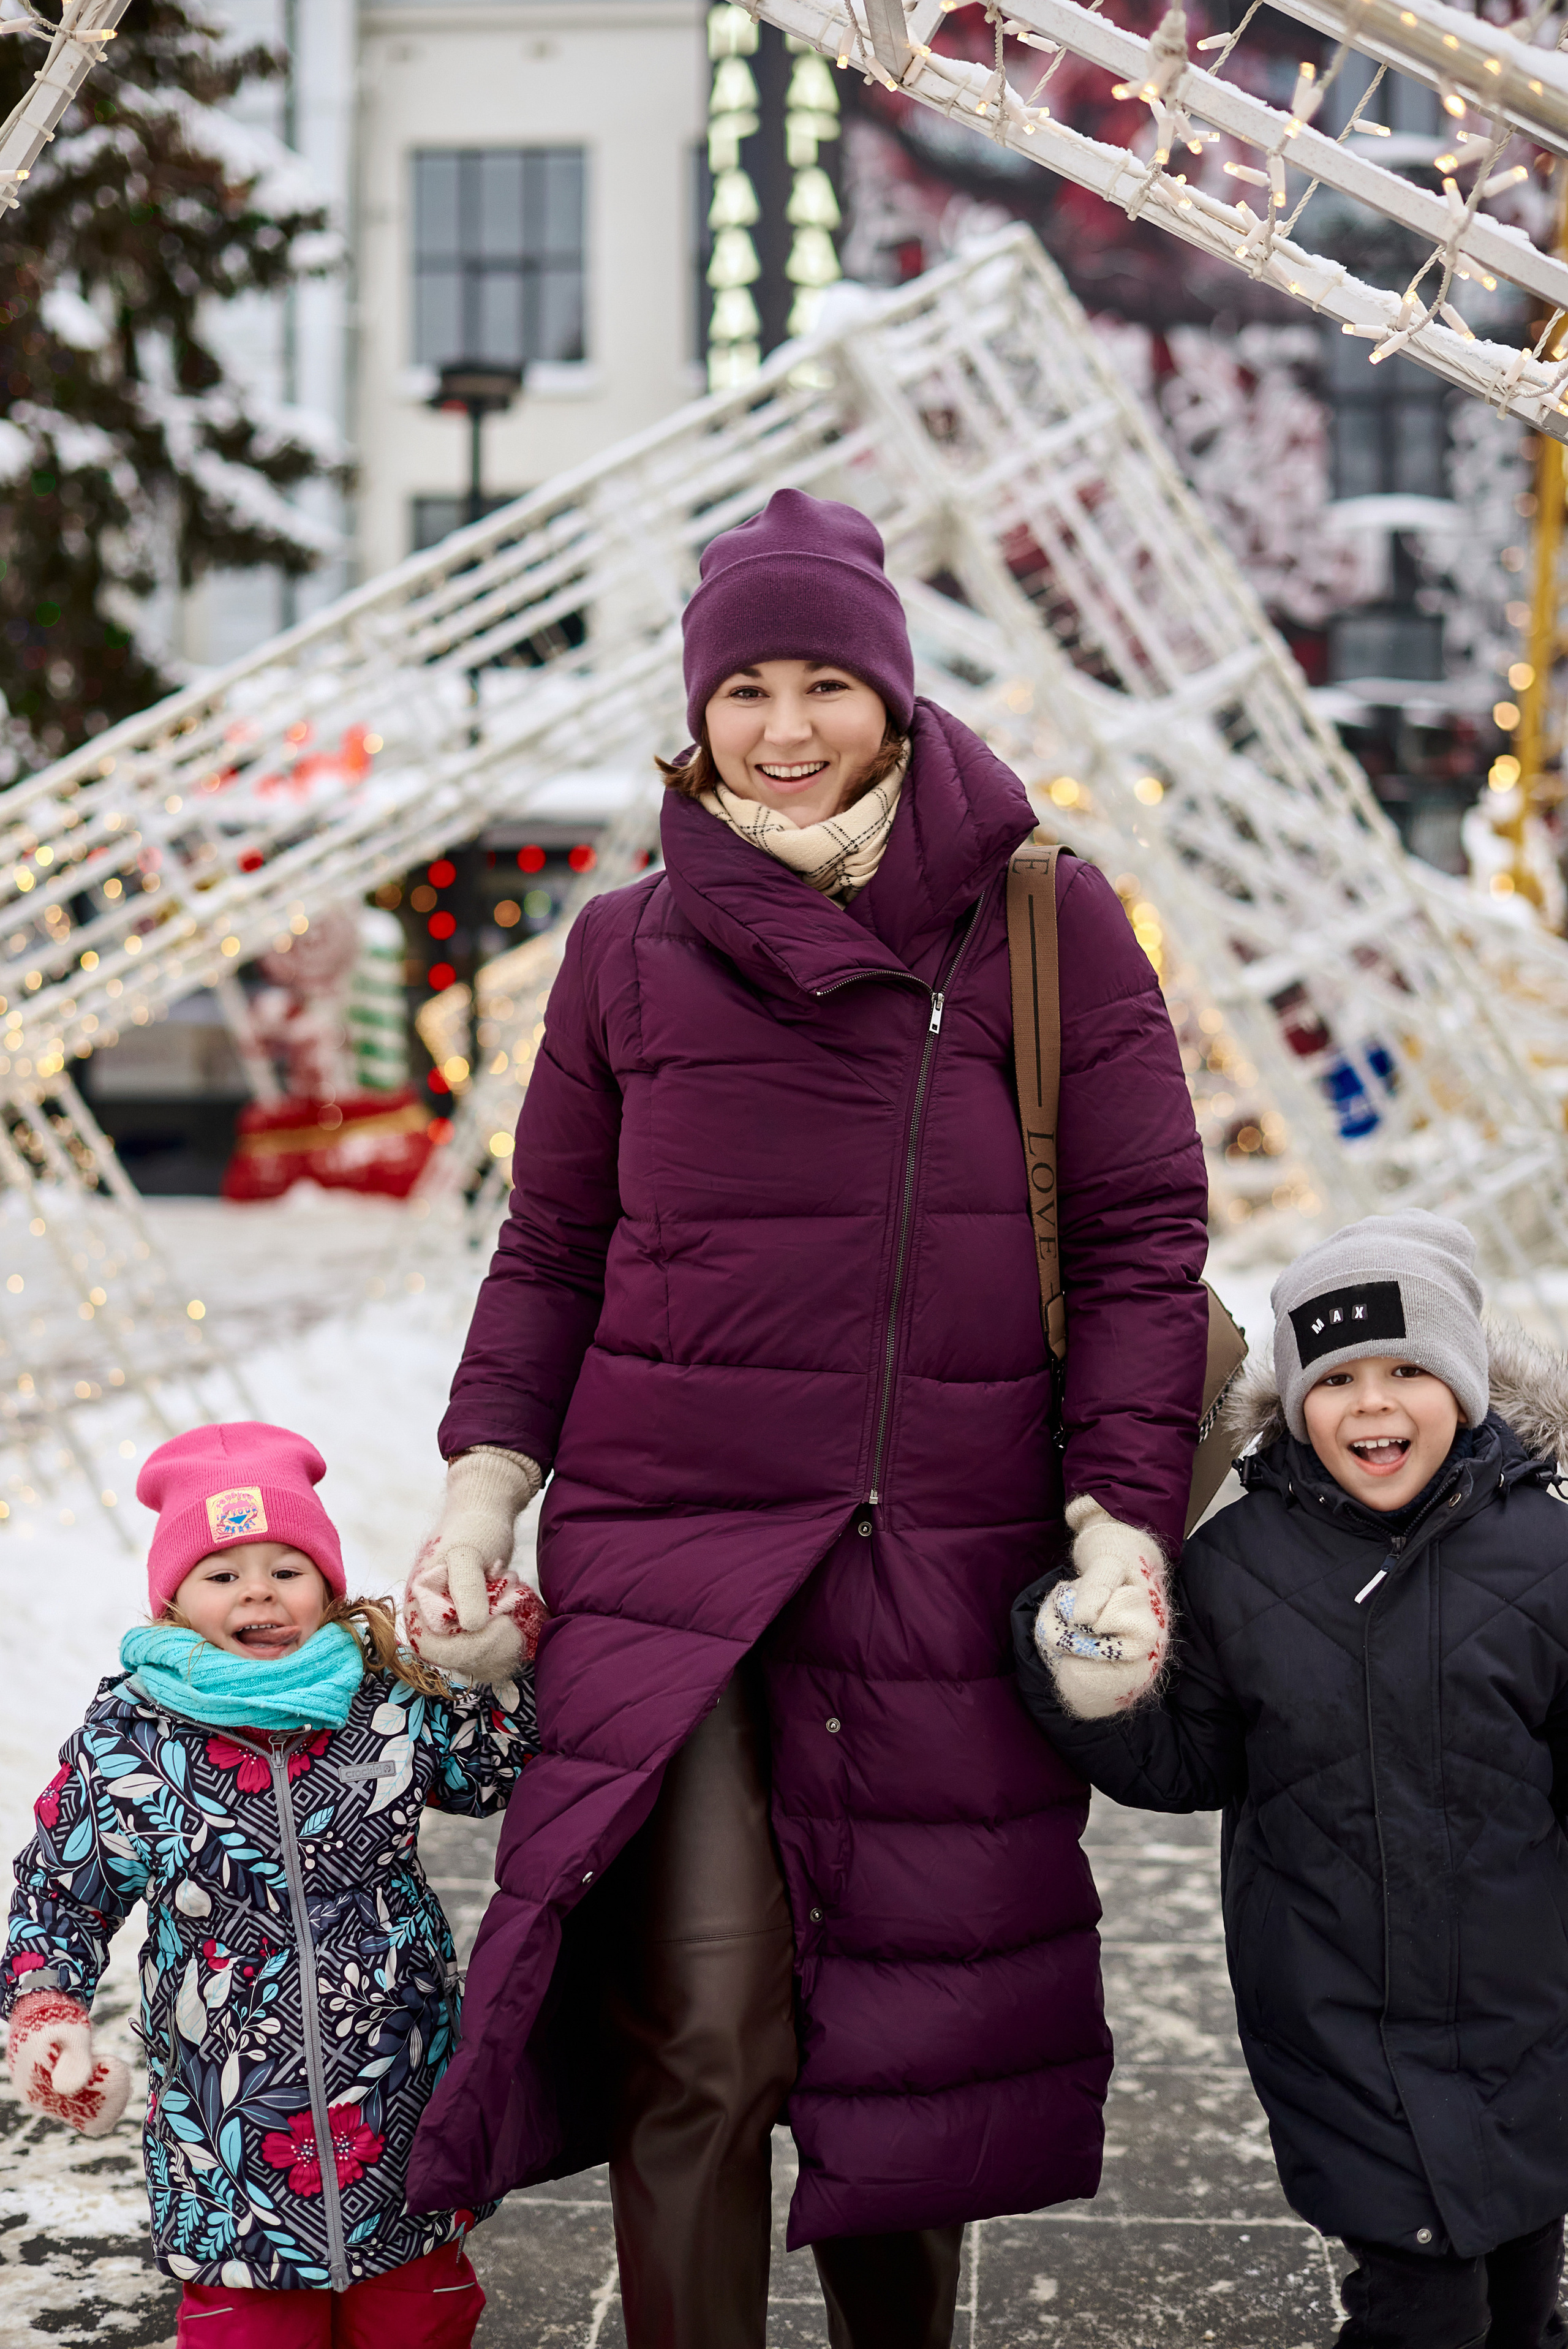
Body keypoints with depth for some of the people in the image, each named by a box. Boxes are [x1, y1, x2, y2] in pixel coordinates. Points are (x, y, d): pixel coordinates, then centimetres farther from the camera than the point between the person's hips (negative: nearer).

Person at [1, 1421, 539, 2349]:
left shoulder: (395, 1706, -2)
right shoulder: (122, 1742, -4)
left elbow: (508, 1770, 11)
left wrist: (514, 1654, -3)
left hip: (405, 2098, 2)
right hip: (226, 2127, -1)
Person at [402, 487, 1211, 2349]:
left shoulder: (1045, 922, 3)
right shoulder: (628, 949, 8)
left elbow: (1144, 1237, 2)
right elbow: (554, 1246, 13)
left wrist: (1125, 1521, -6)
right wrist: (486, 1485, 1)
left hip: (949, 1560, 0)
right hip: (667, 1539, 0)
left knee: (917, 2011, 11)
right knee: (698, 2020, -10)